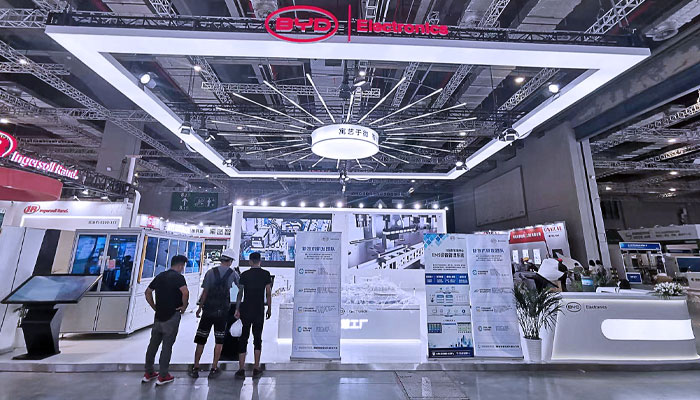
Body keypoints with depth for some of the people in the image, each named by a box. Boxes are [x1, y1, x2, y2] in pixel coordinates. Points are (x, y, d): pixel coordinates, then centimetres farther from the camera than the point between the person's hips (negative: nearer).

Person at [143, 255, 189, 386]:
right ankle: (163, 376, 13)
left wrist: (155, 307, 15)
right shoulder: (178, 277, -14)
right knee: (167, 345, 4)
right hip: (172, 316, -7)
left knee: (153, 344, 17)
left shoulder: (160, 276, 10)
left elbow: (148, 292, 15)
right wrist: (184, 306, -13)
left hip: (159, 315, 7)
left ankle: (148, 373, 28)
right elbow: (185, 292, -29)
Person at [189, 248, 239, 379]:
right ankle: (214, 369, 13)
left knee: (201, 339, 13)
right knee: (219, 340, 9)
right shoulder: (233, 273, -2)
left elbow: (205, 291, -3)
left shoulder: (211, 272, -2)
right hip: (222, 311, -1)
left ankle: (195, 368, 19)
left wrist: (199, 307, 7)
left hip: (208, 310, 1)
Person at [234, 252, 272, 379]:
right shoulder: (266, 274, -1)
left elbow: (240, 293, -2)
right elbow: (268, 293, -1)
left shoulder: (244, 275, -1)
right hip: (259, 310, 0)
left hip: (245, 309, 0)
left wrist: (237, 309, 4)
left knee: (243, 339, 8)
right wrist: (269, 309, 6)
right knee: (257, 338, 10)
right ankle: (256, 369, 12)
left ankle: (241, 370, 10)